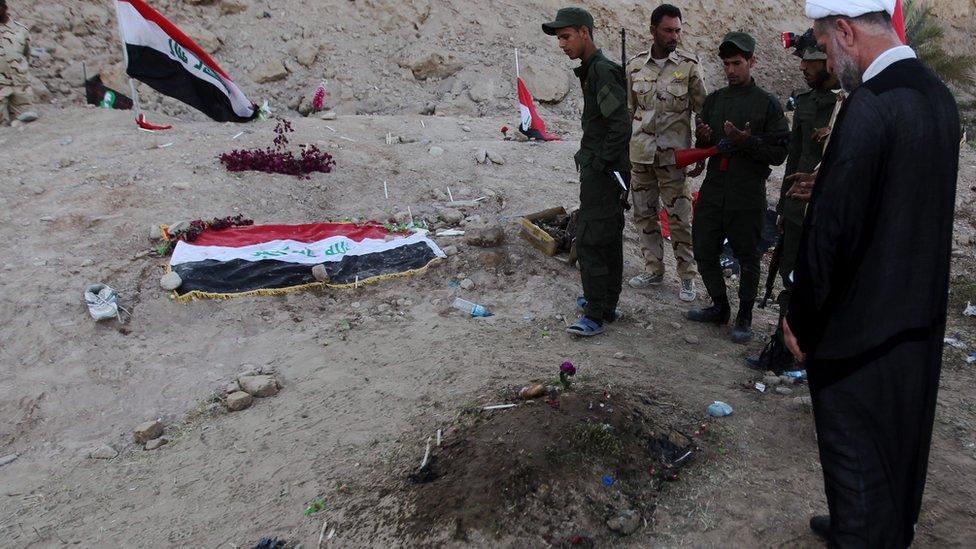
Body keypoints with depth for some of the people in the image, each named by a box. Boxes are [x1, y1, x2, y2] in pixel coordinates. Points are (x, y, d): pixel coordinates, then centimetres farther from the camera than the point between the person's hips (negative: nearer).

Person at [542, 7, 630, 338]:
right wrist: (590, 158, 14)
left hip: (603, 173, -10)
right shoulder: (592, 70, 15)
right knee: (609, 240, 16)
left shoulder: (603, 71, -16)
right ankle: (606, 303, 27)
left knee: (589, 241, -8)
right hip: (602, 172, 10)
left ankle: (595, 315, -1)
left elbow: (621, 125, -22)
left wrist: (599, 164, -18)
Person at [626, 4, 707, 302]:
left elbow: (702, 112, 0)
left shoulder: (689, 66, -4)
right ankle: (653, 269, 25)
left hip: (673, 155, -4)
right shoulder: (635, 65, 4)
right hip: (639, 154, 4)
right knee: (644, 215, 11)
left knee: (679, 218, 0)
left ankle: (687, 276, 12)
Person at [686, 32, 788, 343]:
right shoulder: (714, 100, 12)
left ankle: (745, 317, 20)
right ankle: (720, 307, 28)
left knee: (747, 259, 5)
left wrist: (747, 141, -21)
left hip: (747, 197, -5)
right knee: (704, 251, 9)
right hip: (713, 190, 5)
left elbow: (778, 154, -7)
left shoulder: (767, 104, -3)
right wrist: (704, 140, -5)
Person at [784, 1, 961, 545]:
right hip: (921, 312, 9)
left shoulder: (869, 108, -24)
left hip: (861, 322, -9)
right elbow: (925, 209, 11)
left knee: (855, 451, 7)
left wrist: (801, 320, -12)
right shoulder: (939, 94, 4)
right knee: (903, 434, 24)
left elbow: (831, 230, -23)